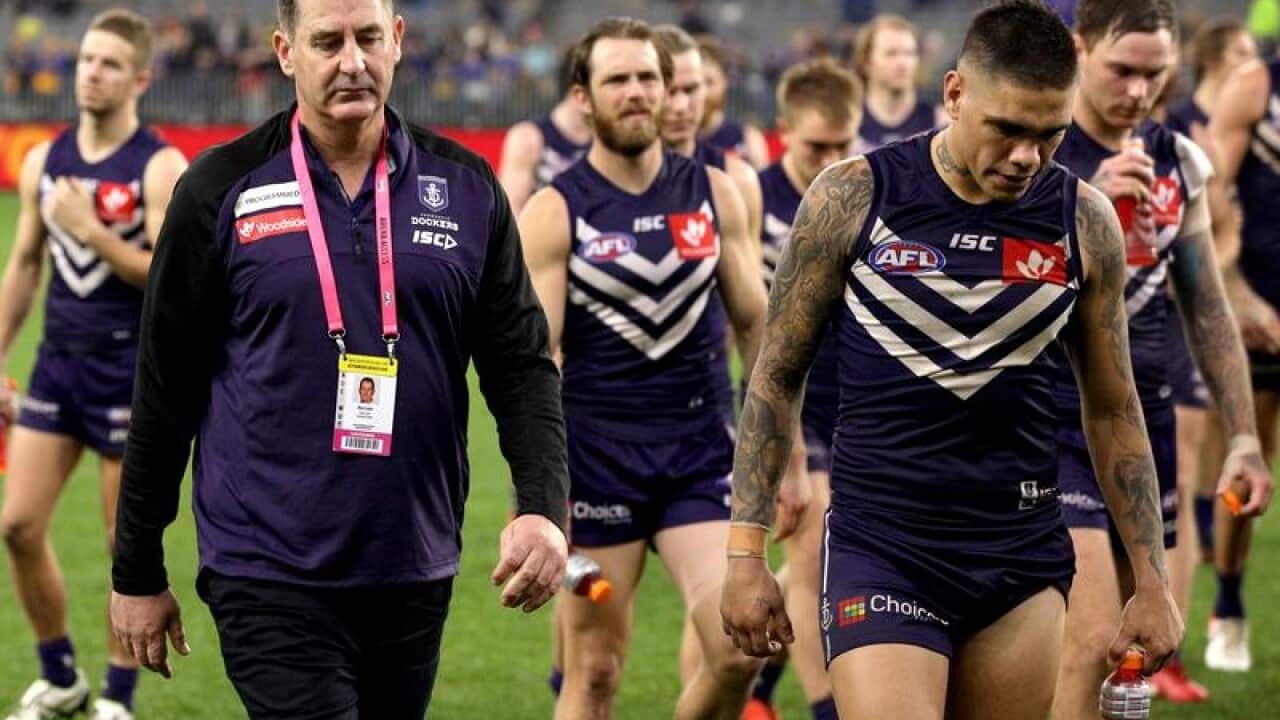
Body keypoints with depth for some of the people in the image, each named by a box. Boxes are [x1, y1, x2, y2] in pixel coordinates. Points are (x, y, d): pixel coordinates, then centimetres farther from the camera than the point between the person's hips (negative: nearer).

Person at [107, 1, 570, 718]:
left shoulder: (467, 188, 5)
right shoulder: (221, 190, -2)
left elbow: (522, 366, 6)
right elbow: (166, 390, 2)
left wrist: (544, 509, -12)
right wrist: (137, 574, 4)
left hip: (416, 576, 4)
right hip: (271, 575, -3)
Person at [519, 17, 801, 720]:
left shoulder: (714, 194, 6)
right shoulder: (554, 213, -4)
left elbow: (756, 325, 13)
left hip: (703, 450, 3)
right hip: (597, 456, -2)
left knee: (740, 647, -11)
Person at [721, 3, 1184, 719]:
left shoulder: (1084, 221, 2)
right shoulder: (851, 199, -4)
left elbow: (1113, 409, 12)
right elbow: (778, 378, 3)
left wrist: (1153, 579, 10)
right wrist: (747, 553, -1)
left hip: (1024, 554, 3)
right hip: (882, 551, -3)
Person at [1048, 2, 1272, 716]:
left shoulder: (1180, 162, 9)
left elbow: (1208, 309, 16)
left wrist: (1244, 436, 13)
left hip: (1146, 421, 6)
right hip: (1056, 423, -6)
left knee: (1123, 646, 9)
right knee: (1094, 639, -18)